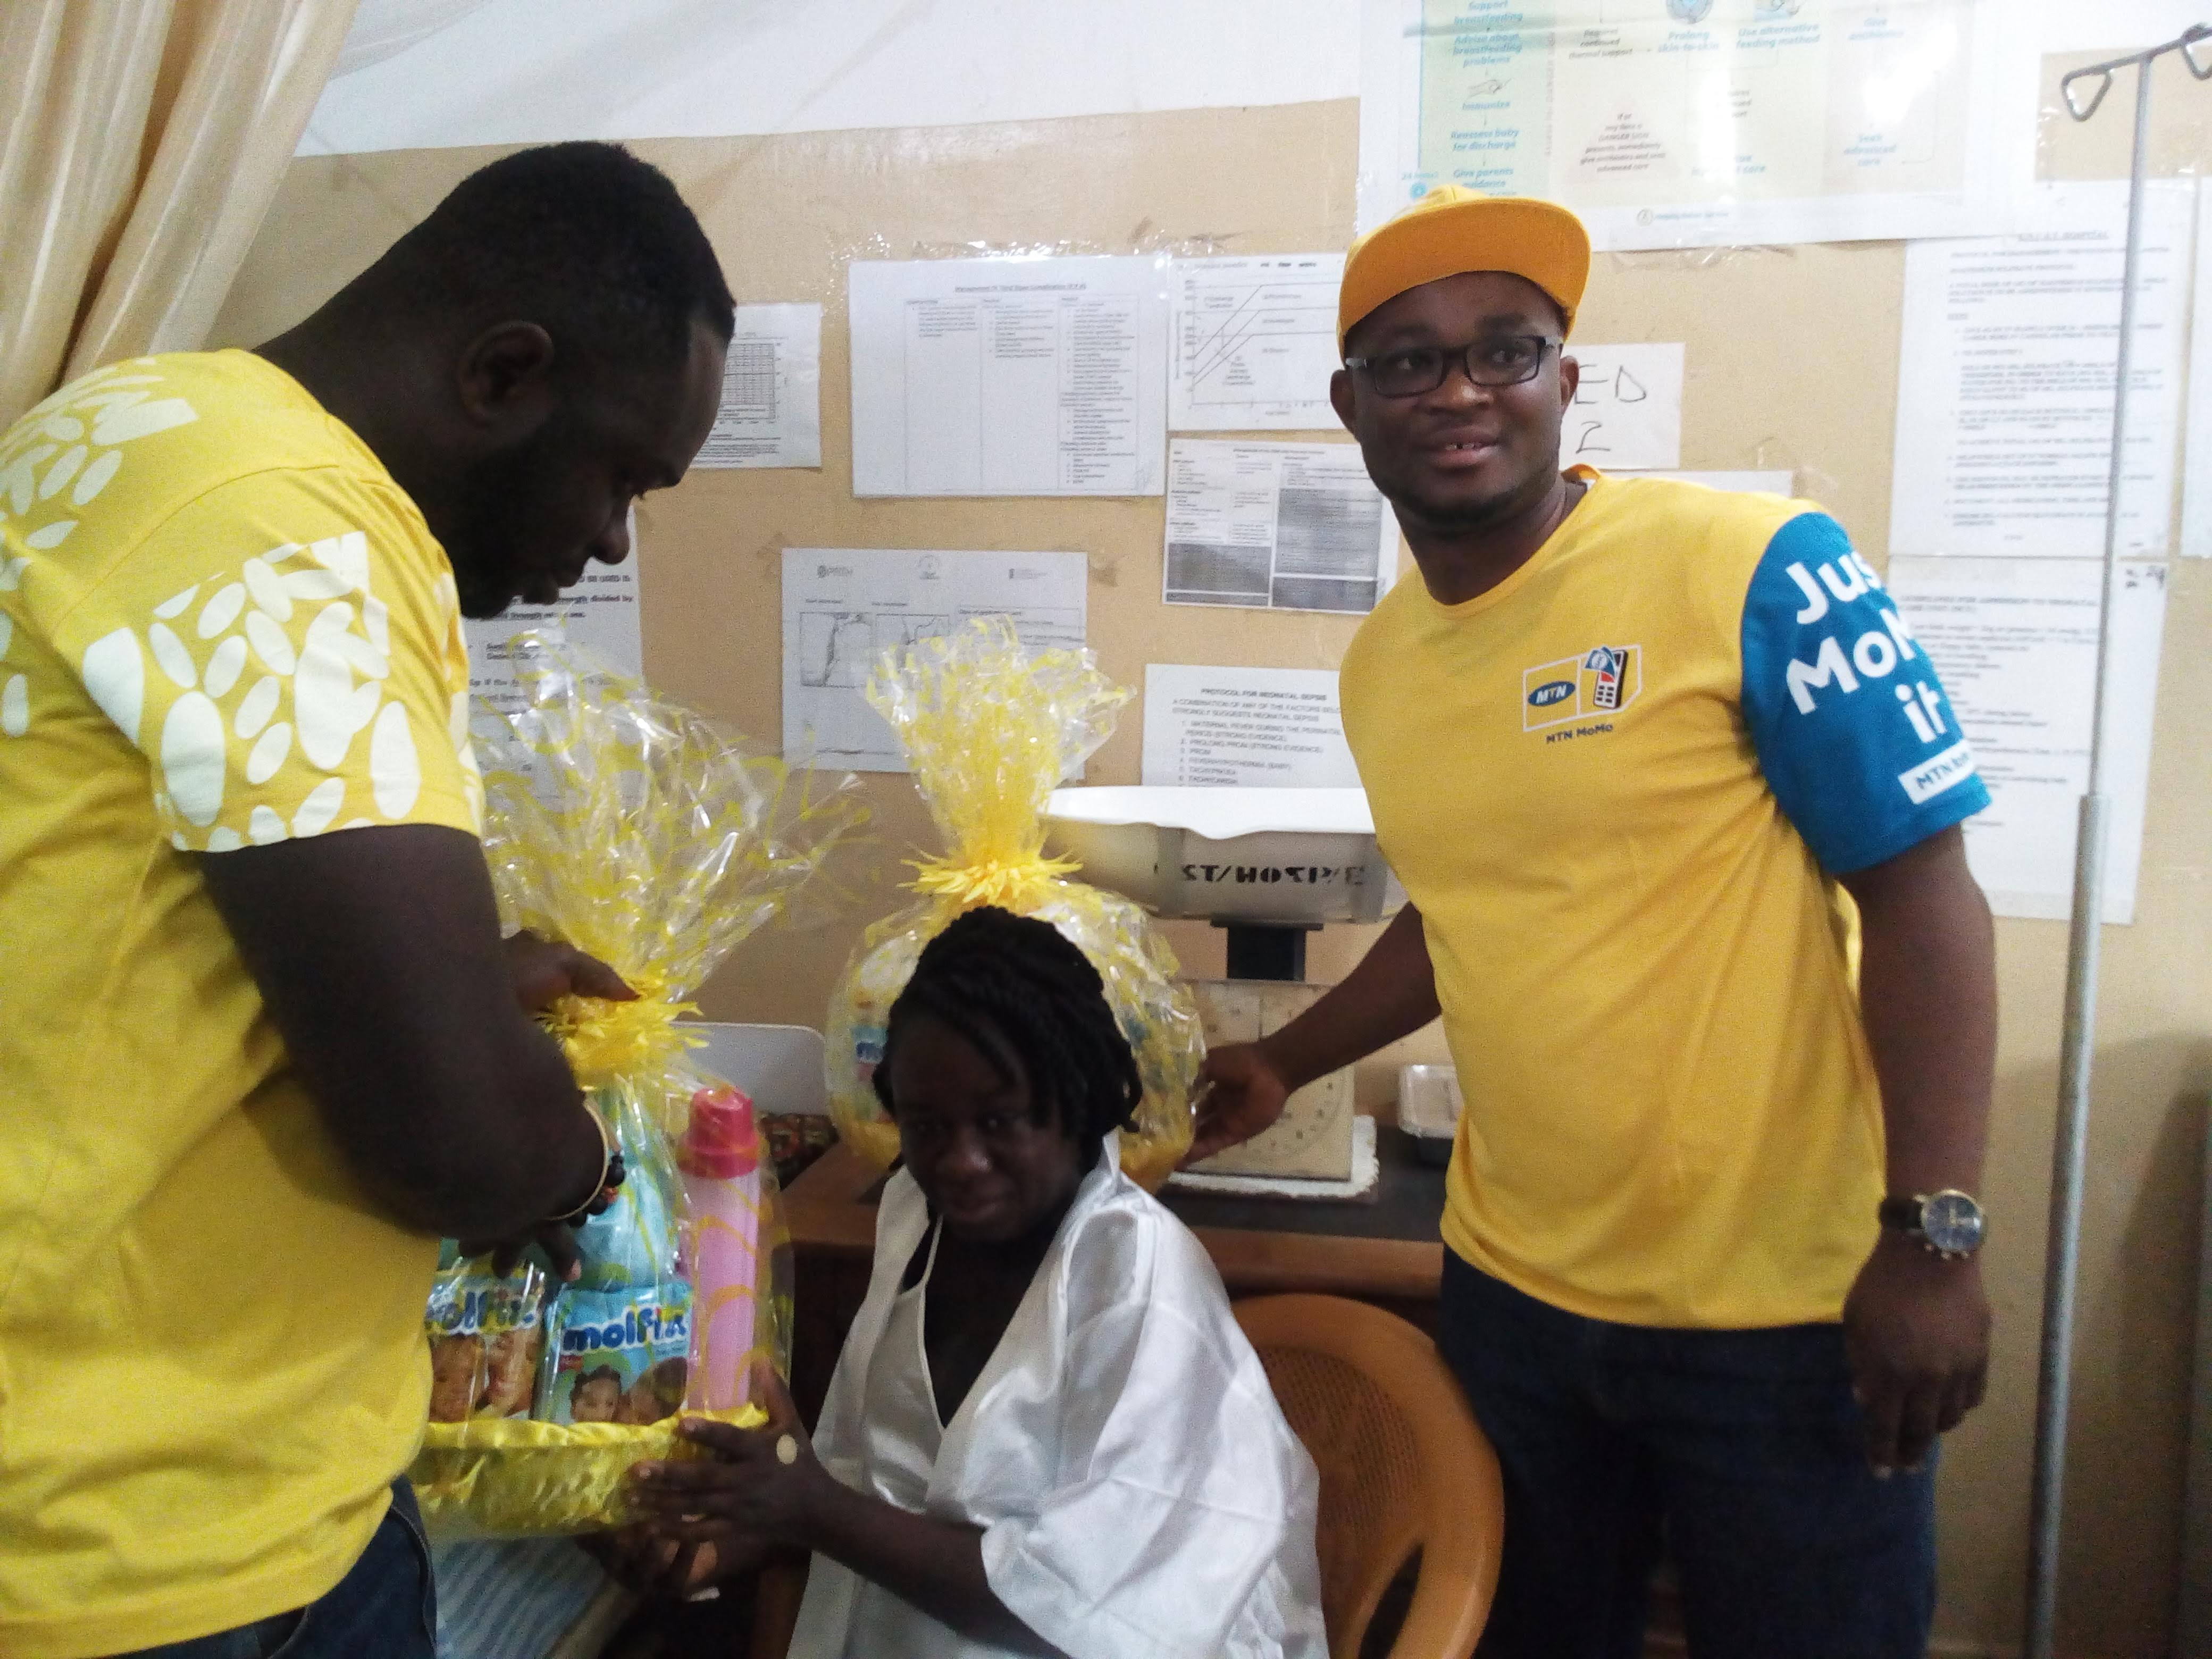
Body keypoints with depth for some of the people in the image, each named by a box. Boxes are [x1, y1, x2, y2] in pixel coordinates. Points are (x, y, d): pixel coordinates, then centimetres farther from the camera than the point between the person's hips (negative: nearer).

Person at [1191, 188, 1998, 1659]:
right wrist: (1282, 1065, 17)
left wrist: (1934, 1238, -19)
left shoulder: (1754, 569, -15)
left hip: (1785, 1314, -5)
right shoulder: (1380, 661, 4)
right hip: (1514, 1292, 6)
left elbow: (1923, 889, -15)